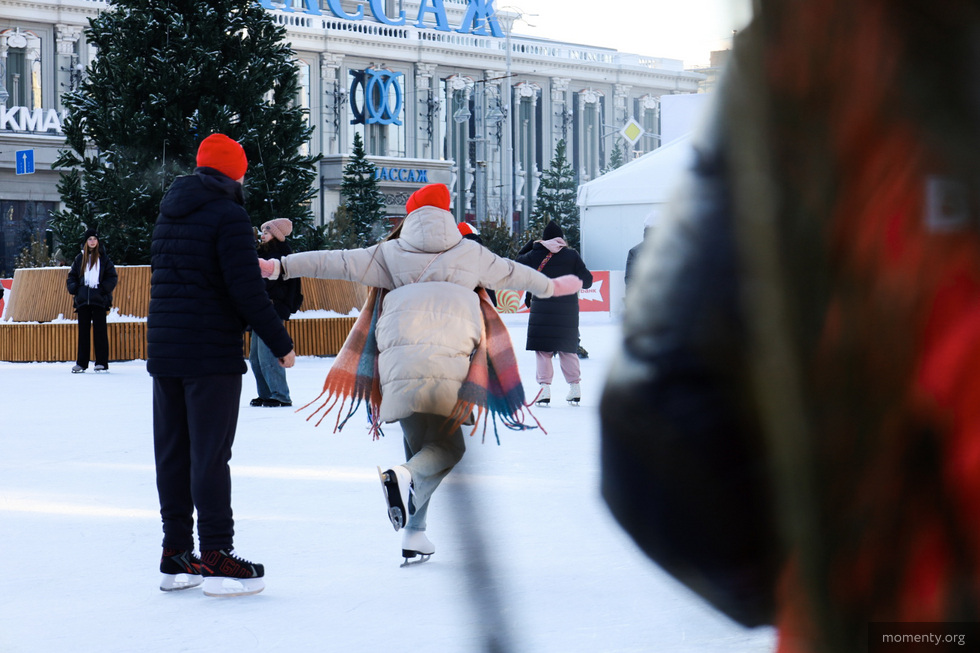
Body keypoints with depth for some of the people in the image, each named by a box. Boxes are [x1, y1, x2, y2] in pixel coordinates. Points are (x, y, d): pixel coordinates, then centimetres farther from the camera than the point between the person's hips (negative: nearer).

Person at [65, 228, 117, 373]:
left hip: (99, 300, -3)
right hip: (83, 300, 3)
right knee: (83, 331, 4)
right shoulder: (80, 258, 11)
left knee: (100, 330, -4)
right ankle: (81, 363, 7)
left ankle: (101, 362, -2)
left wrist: (103, 289, -11)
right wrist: (74, 289, -1)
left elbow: (112, 277, 3)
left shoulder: (103, 258, 4)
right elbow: (72, 276, 17)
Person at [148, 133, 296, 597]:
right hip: (213, 355, -7)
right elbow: (248, 292, -17)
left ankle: (176, 556, 14)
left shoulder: (168, 216, 14)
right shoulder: (228, 215, -11)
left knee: (171, 453, 10)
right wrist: (281, 344, -9)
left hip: (163, 353, 7)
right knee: (209, 454, -6)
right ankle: (216, 558, -5)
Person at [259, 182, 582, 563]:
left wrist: (280, 268, 12)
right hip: (449, 366, -2)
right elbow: (509, 273, 35)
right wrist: (551, 287, 54)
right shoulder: (469, 254, 19)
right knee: (446, 446, 4)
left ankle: (414, 532, 5)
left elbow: (340, 263, 10)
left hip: (399, 362, 2)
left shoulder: (391, 254, 16)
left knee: (421, 445, 15)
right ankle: (405, 476, -28)